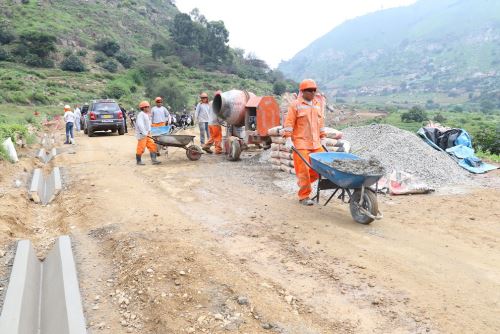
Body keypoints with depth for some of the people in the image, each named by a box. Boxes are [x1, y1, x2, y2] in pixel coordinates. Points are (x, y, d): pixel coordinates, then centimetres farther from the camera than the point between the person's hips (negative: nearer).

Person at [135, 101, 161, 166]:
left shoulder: (146, 115, 16)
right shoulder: (141, 114, -15)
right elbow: (140, 124, -25)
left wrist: (149, 131, 7)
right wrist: (144, 133, -28)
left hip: (147, 134, 10)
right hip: (142, 135, -10)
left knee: (152, 146, 6)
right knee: (141, 148, -3)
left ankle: (154, 160, 8)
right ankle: (139, 161, 11)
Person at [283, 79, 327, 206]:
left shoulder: (317, 104, 16)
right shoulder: (295, 105, -3)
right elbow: (289, 123, -7)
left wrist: (323, 138, 19)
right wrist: (288, 139, -13)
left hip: (316, 143, 6)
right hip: (300, 143, -6)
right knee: (303, 169, -4)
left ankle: (303, 183, 26)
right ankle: (304, 196, 8)